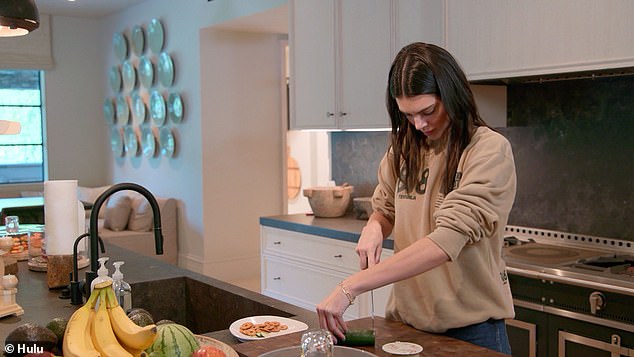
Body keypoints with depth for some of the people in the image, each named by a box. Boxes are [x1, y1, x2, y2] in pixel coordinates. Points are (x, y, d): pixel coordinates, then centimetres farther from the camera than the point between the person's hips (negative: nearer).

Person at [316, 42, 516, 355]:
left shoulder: (490, 150, -17)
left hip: (470, 327, -4)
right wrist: (374, 227, -11)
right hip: (406, 318, 5)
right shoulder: (403, 147, 0)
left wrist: (351, 287, -32)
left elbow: (448, 241, -27)